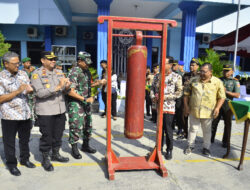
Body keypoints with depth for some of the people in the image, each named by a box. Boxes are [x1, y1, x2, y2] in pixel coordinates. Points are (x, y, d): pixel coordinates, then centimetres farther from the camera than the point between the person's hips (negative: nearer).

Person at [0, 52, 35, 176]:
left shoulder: (23, 74, 6)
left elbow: (29, 89, 15)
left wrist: (30, 90, -8)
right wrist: (18, 91, -22)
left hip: (25, 113, 5)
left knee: (25, 139, 18)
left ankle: (25, 159, 37)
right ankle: (11, 164, 29)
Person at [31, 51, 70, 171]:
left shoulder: (59, 73, 10)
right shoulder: (37, 74, -6)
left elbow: (64, 91, 12)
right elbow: (40, 93, -18)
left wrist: (67, 87, -12)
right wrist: (58, 87, -25)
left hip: (60, 110, 5)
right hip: (45, 112, -5)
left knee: (58, 134, 16)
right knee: (47, 136, 5)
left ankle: (56, 154, 36)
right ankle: (45, 159, 24)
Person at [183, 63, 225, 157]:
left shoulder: (217, 82, -3)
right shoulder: (193, 80, 2)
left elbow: (222, 97, 1)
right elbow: (186, 94, 6)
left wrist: (217, 107, -12)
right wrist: (186, 106, -1)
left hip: (208, 112, -1)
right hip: (194, 110, 1)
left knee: (207, 130, 14)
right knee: (193, 129, 12)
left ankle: (206, 147, 32)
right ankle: (190, 146, 29)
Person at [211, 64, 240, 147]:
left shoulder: (235, 82, 0)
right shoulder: (219, 80, 9)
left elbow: (237, 95, -8)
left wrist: (226, 91, -16)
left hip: (228, 105, -2)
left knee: (228, 124, 7)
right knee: (214, 122, 6)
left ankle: (225, 142, 20)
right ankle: (211, 139, 20)